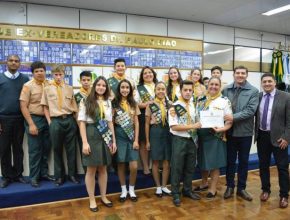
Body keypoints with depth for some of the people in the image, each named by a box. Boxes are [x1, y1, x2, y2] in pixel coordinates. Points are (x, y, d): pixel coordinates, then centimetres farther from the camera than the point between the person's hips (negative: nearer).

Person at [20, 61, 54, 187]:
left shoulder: (50, 85, 5)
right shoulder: (28, 86, -5)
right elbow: (23, 106, -9)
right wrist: (31, 124, -14)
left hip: (47, 119, 4)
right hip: (34, 119, -4)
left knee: (46, 148, 12)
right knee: (35, 150, 3)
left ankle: (44, 173, 27)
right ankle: (34, 176, 17)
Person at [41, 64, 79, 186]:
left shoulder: (69, 88, 6)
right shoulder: (47, 89, 3)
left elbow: (74, 106, 9)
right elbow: (46, 107, 6)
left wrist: (75, 120, 3)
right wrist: (49, 122, -1)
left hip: (70, 120, 1)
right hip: (55, 121, -1)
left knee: (71, 149, 7)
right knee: (57, 150, 8)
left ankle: (72, 174, 20)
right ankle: (59, 176, 21)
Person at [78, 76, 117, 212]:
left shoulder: (108, 102, 11)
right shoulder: (86, 102, -3)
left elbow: (110, 122, 12)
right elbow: (82, 122, -7)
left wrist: (114, 140, 8)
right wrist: (85, 142, -15)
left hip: (105, 137, 4)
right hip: (92, 136, -4)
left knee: (103, 168, 13)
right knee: (91, 169, 4)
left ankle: (103, 197, 27)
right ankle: (92, 199, 19)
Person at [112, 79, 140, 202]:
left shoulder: (133, 104, 8)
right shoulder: (114, 104, -1)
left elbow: (136, 123, 6)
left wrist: (136, 140, -1)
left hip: (131, 136, 2)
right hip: (119, 136, -2)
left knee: (134, 166, -3)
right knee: (121, 164, 5)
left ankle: (131, 190, 19)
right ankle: (123, 190, 23)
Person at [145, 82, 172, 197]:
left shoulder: (170, 104, 7)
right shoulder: (150, 105, 0)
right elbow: (147, 123, 1)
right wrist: (147, 141, -1)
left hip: (167, 133, 2)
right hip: (155, 133, -2)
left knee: (166, 162, 7)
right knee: (156, 161, 6)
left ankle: (164, 186, 23)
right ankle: (158, 187, 21)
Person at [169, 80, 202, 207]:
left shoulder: (194, 106, 8)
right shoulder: (174, 107, -11)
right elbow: (174, 126, -19)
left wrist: (199, 126, -2)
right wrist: (192, 126, -20)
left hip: (192, 140, 6)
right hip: (179, 140, -6)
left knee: (190, 167, 16)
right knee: (177, 168, 4)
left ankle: (187, 190, 33)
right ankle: (176, 194, 18)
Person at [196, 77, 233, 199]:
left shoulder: (225, 101, -4)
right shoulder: (201, 100, 7)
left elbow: (230, 121, -6)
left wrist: (221, 129, -24)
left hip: (215, 136, -4)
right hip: (201, 135, 4)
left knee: (214, 163, 6)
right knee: (203, 161, 16)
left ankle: (213, 189, 22)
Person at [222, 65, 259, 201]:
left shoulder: (253, 91, -4)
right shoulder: (226, 90, 2)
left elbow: (250, 111, -14)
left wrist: (234, 117, -21)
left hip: (245, 131, -1)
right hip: (230, 131, 1)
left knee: (243, 161, 11)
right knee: (230, 160, 11)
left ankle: (241, 188, 26)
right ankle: (230, 186, 27)